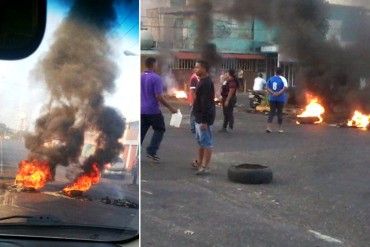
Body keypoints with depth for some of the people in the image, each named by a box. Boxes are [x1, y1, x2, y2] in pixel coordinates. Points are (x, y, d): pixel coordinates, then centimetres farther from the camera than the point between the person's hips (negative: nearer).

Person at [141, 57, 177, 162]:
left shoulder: (140, 77, 6)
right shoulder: (156, 78, -15)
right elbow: (159, 96, -19)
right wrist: (170, 107, -12)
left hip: (142, 110, 6)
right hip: (153, 110, -6)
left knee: (141, 131, 12)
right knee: (159, 130, 9)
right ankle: (151, 151, 2)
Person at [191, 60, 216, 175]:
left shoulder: (207, 83, -20)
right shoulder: (202, 81, 13)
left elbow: (206, 103, -24)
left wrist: (204, 120, -26)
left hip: (204, 118, -10)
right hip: (199, 117, 10)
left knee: (207, 143, -5)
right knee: (200, 141, 19)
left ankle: (205, 167, -2)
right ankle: (199, 162, 30)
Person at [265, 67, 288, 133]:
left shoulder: (271, 78, 6)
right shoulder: (283, 79, -5)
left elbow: (267, 87, -2)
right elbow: (285, 87, -20)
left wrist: (273, 93, -11)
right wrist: (279, 93, -18)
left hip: (272, 98, 2)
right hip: (280, 98, -2)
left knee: (272, 112, 5)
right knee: (279, 113, 8)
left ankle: (268, 127, -9)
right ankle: (280, 128, 16)